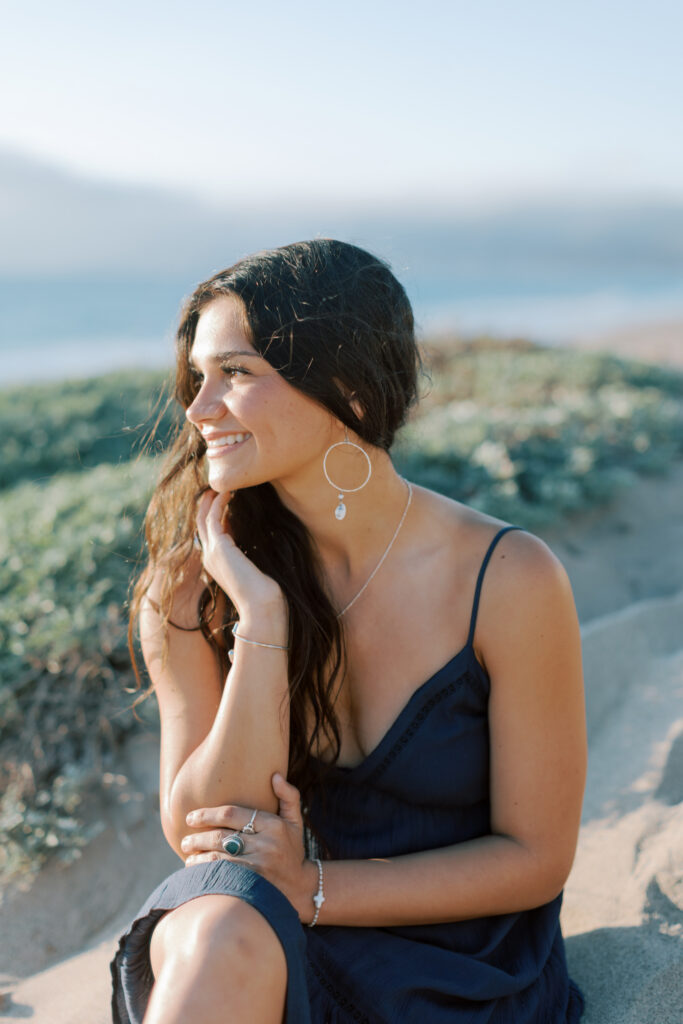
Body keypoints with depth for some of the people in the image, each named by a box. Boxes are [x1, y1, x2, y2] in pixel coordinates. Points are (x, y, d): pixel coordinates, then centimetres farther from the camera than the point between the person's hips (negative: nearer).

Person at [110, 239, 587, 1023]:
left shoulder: (507, 580, -16)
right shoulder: (195, 586, -8)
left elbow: (534, 858, -8)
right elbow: (197, 833, -11)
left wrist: (312, 889, -18)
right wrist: (262, 619, -22)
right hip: (280, 954, 3)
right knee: (218, 935, -32)